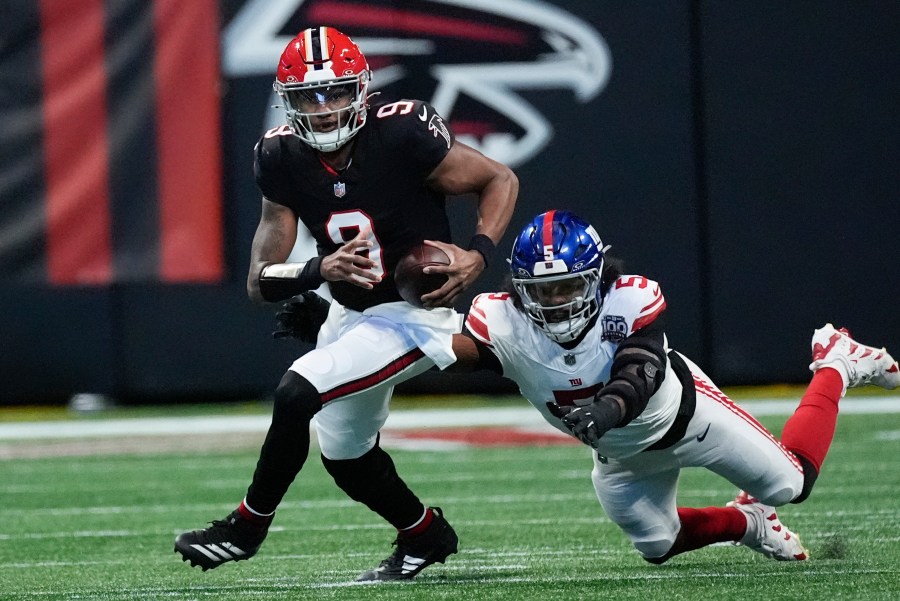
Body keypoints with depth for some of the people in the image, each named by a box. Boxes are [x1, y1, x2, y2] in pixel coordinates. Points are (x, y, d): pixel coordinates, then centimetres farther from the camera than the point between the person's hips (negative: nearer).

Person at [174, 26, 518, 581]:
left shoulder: (402, 135, -25)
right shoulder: (282, 158, -11)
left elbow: (501, 180, -11)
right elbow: (261, 282, -12)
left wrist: (478, 255, -27)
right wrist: (320, 270, -32)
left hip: (413, 318, -7)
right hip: (350, 314, 7)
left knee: (296, 393, -22)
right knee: (347, 458, 18)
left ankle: (246, 528, -2)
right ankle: (426, 535, 46)